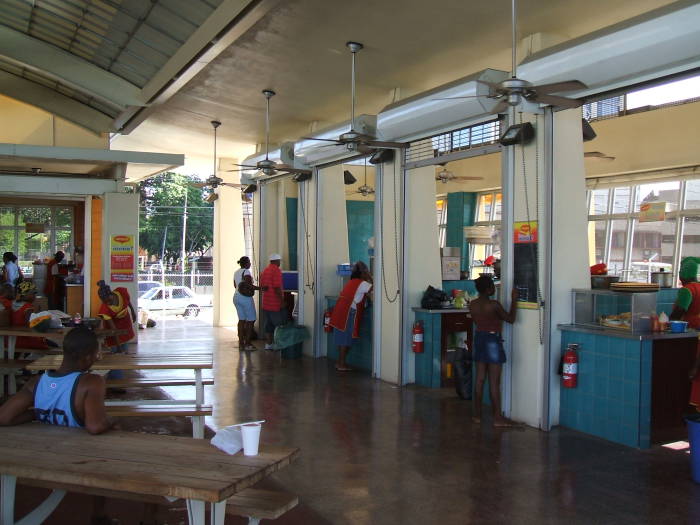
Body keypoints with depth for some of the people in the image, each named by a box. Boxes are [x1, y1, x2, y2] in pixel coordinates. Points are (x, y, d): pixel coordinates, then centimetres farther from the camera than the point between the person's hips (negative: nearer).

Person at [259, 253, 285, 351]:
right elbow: (277, 288, -20)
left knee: (269, 324, 12)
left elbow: (262, 287, 17)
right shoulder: (276, 270, -14)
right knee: (279, 324, -2)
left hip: (266, 303, 8)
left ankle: (268, 344, 15)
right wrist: (282, 300, -16)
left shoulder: (265, 271, 13)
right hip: (275, 303, -8)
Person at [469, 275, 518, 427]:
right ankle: (497, 418, 5)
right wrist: (513, 300, -2)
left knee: (480, 379, 13)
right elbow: (510, 319, -8)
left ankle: (477, 414, 18)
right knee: (494, 382, -1)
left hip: (479, 339, 7)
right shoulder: (494, 305, -18)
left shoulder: (472, 304, 1)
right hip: (493, 341, -6)